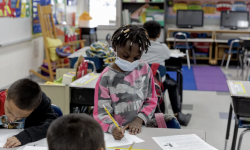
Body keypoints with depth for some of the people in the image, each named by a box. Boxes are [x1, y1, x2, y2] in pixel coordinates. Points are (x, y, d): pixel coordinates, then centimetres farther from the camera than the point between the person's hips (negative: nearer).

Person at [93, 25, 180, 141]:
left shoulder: (144, 69, 4)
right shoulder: (106, 78, -8)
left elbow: (151, 101, 10)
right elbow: (101, 113, -8)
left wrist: (139, 120, -6)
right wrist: (113, 128, -27)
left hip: (139, 129, 3)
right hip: (118, 132, -3)